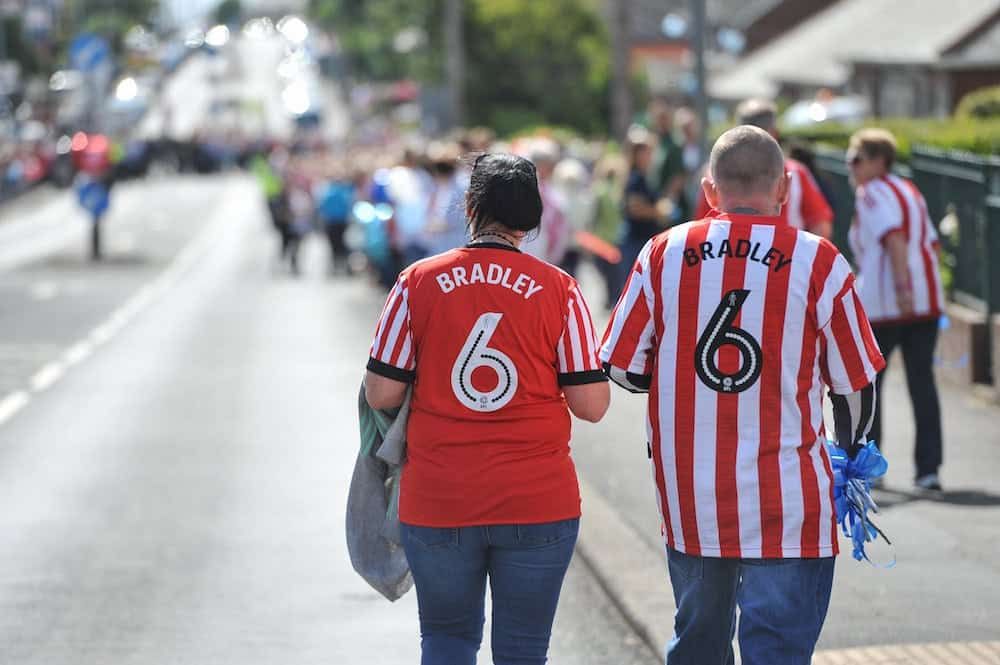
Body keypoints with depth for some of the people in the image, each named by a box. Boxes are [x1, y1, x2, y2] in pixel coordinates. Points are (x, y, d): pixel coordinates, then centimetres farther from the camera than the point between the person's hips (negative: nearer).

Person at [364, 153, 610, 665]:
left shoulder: (418, 282, -2)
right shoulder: (558, 289, -3)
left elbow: (381, 394, -3)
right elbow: (592, 405, -4)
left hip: (437, 504, 0)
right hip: (538, 505, 0)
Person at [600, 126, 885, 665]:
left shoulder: (663, 253, 0)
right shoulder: (819, 263, -6)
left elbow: (623, 369, 2)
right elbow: (856, 383, 2)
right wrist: (851, 454, 21)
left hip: (689, 500, 3)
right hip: (787, 508, -3)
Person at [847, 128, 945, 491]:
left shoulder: (872, 194, -6)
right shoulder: (910, 191, 17)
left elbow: (894, 237, -20)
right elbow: (931, 242, 15)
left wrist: (901, 287, -28)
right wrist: (912, 286, 18)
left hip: (883, 303, -7)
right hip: (927, 297, 7)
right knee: (922, 380, 4)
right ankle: (928, 470, -1)